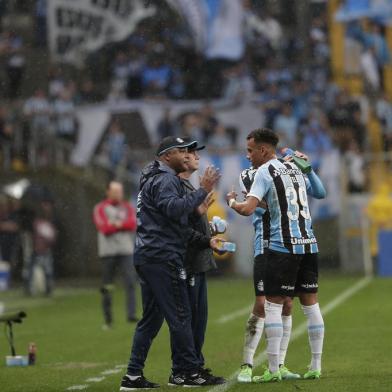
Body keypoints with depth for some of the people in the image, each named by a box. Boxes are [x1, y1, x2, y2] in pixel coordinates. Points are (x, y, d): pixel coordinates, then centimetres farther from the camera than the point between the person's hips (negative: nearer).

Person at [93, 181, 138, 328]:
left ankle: (131, 314, -21)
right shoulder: (100, 209, 6)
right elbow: (104, 228, -9)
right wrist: (122, 225, -3)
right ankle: (108, 319, 10)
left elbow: (133, 224, -2)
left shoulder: (128, 207, 15)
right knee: (107, 287, 2)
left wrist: (115, 224, -9)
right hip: (108, 251, -2)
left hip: (126, 251, 2)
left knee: (130, 282, -15)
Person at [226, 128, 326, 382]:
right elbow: (320, 193, 29)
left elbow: (248, 209, -14)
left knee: (273, 305, -2)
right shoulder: (295, 169, 15)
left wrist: (232, 202, 5)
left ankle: (273, 370, -6)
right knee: (310, 303, 9)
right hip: (309, 244, 7)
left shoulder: (265, 172, -5)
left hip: (283, 247, -7)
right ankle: (316, 367, 11)